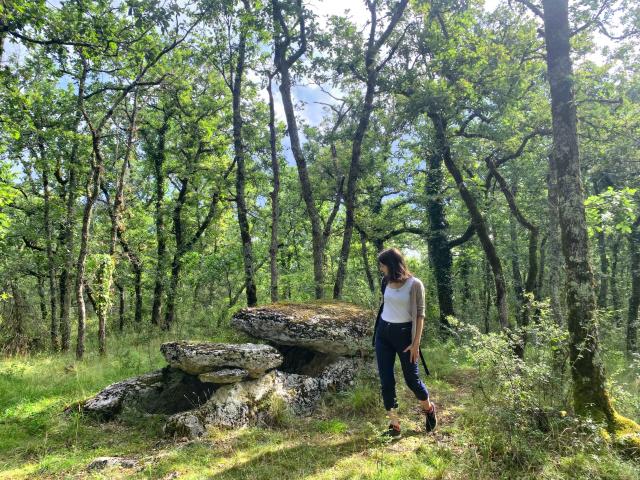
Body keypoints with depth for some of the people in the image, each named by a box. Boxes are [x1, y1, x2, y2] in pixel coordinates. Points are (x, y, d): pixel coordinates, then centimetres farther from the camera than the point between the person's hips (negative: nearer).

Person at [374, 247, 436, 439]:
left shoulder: (414, 284, -11)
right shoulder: (386, 282, 4)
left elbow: (420, 314, -10)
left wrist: (416, 342, -13)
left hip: (404, 333, -5)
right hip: (383, 333, 5)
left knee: (411, 379, 6)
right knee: (386, 380, 2)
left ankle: (429, 409, 36)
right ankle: (394, 426, 12)